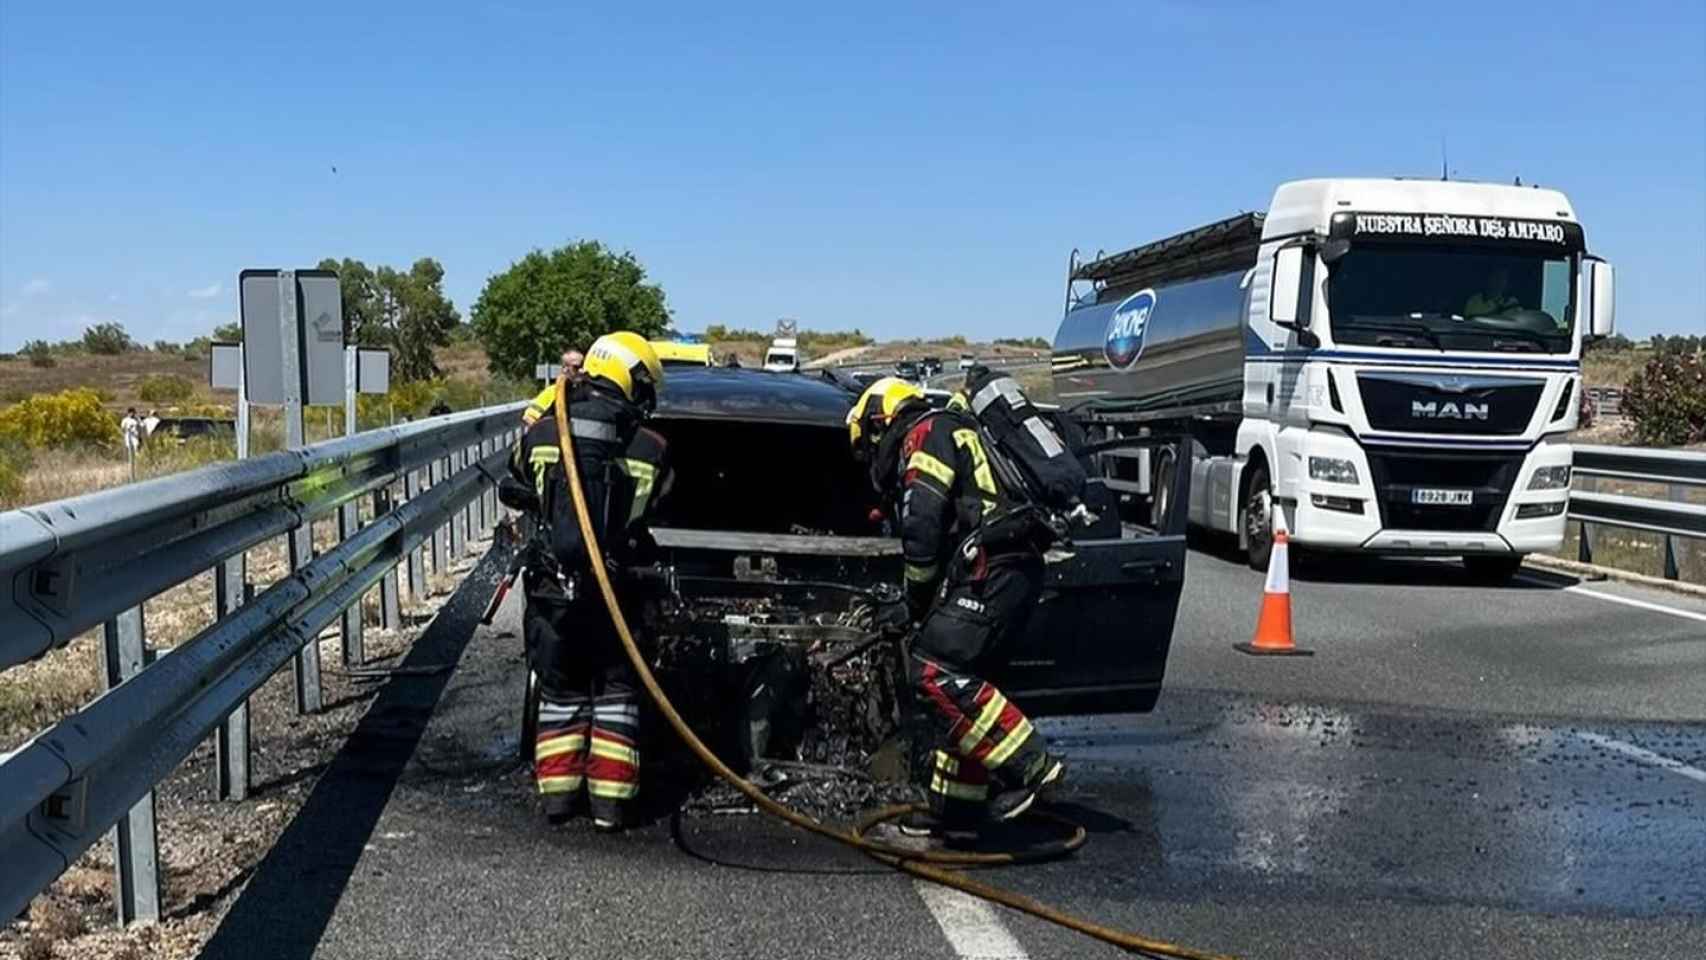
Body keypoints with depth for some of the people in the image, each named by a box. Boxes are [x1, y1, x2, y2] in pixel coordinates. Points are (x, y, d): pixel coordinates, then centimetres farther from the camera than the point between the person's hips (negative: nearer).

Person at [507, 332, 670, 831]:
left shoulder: (540, 434, -4)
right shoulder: (651, 450, -8)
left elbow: (518, 476, 16)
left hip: (550, 590, 2)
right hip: (611, 595, -1)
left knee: (560, 692, 17)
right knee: (615, 692, 13)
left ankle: (558, 791, 20)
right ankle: (610, 798, 13)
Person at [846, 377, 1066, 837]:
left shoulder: (927, 434, 0)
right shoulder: (951, 438, 31)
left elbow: (923, 528, -12)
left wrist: (916, 603, -1)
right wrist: (914, 609, 29)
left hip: (994, 571, -10)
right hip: (1012, 571, 10)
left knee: (934, 672, -16)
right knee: (956, 682, 14)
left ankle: (1031, 765, -18)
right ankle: (957, 804, 19)